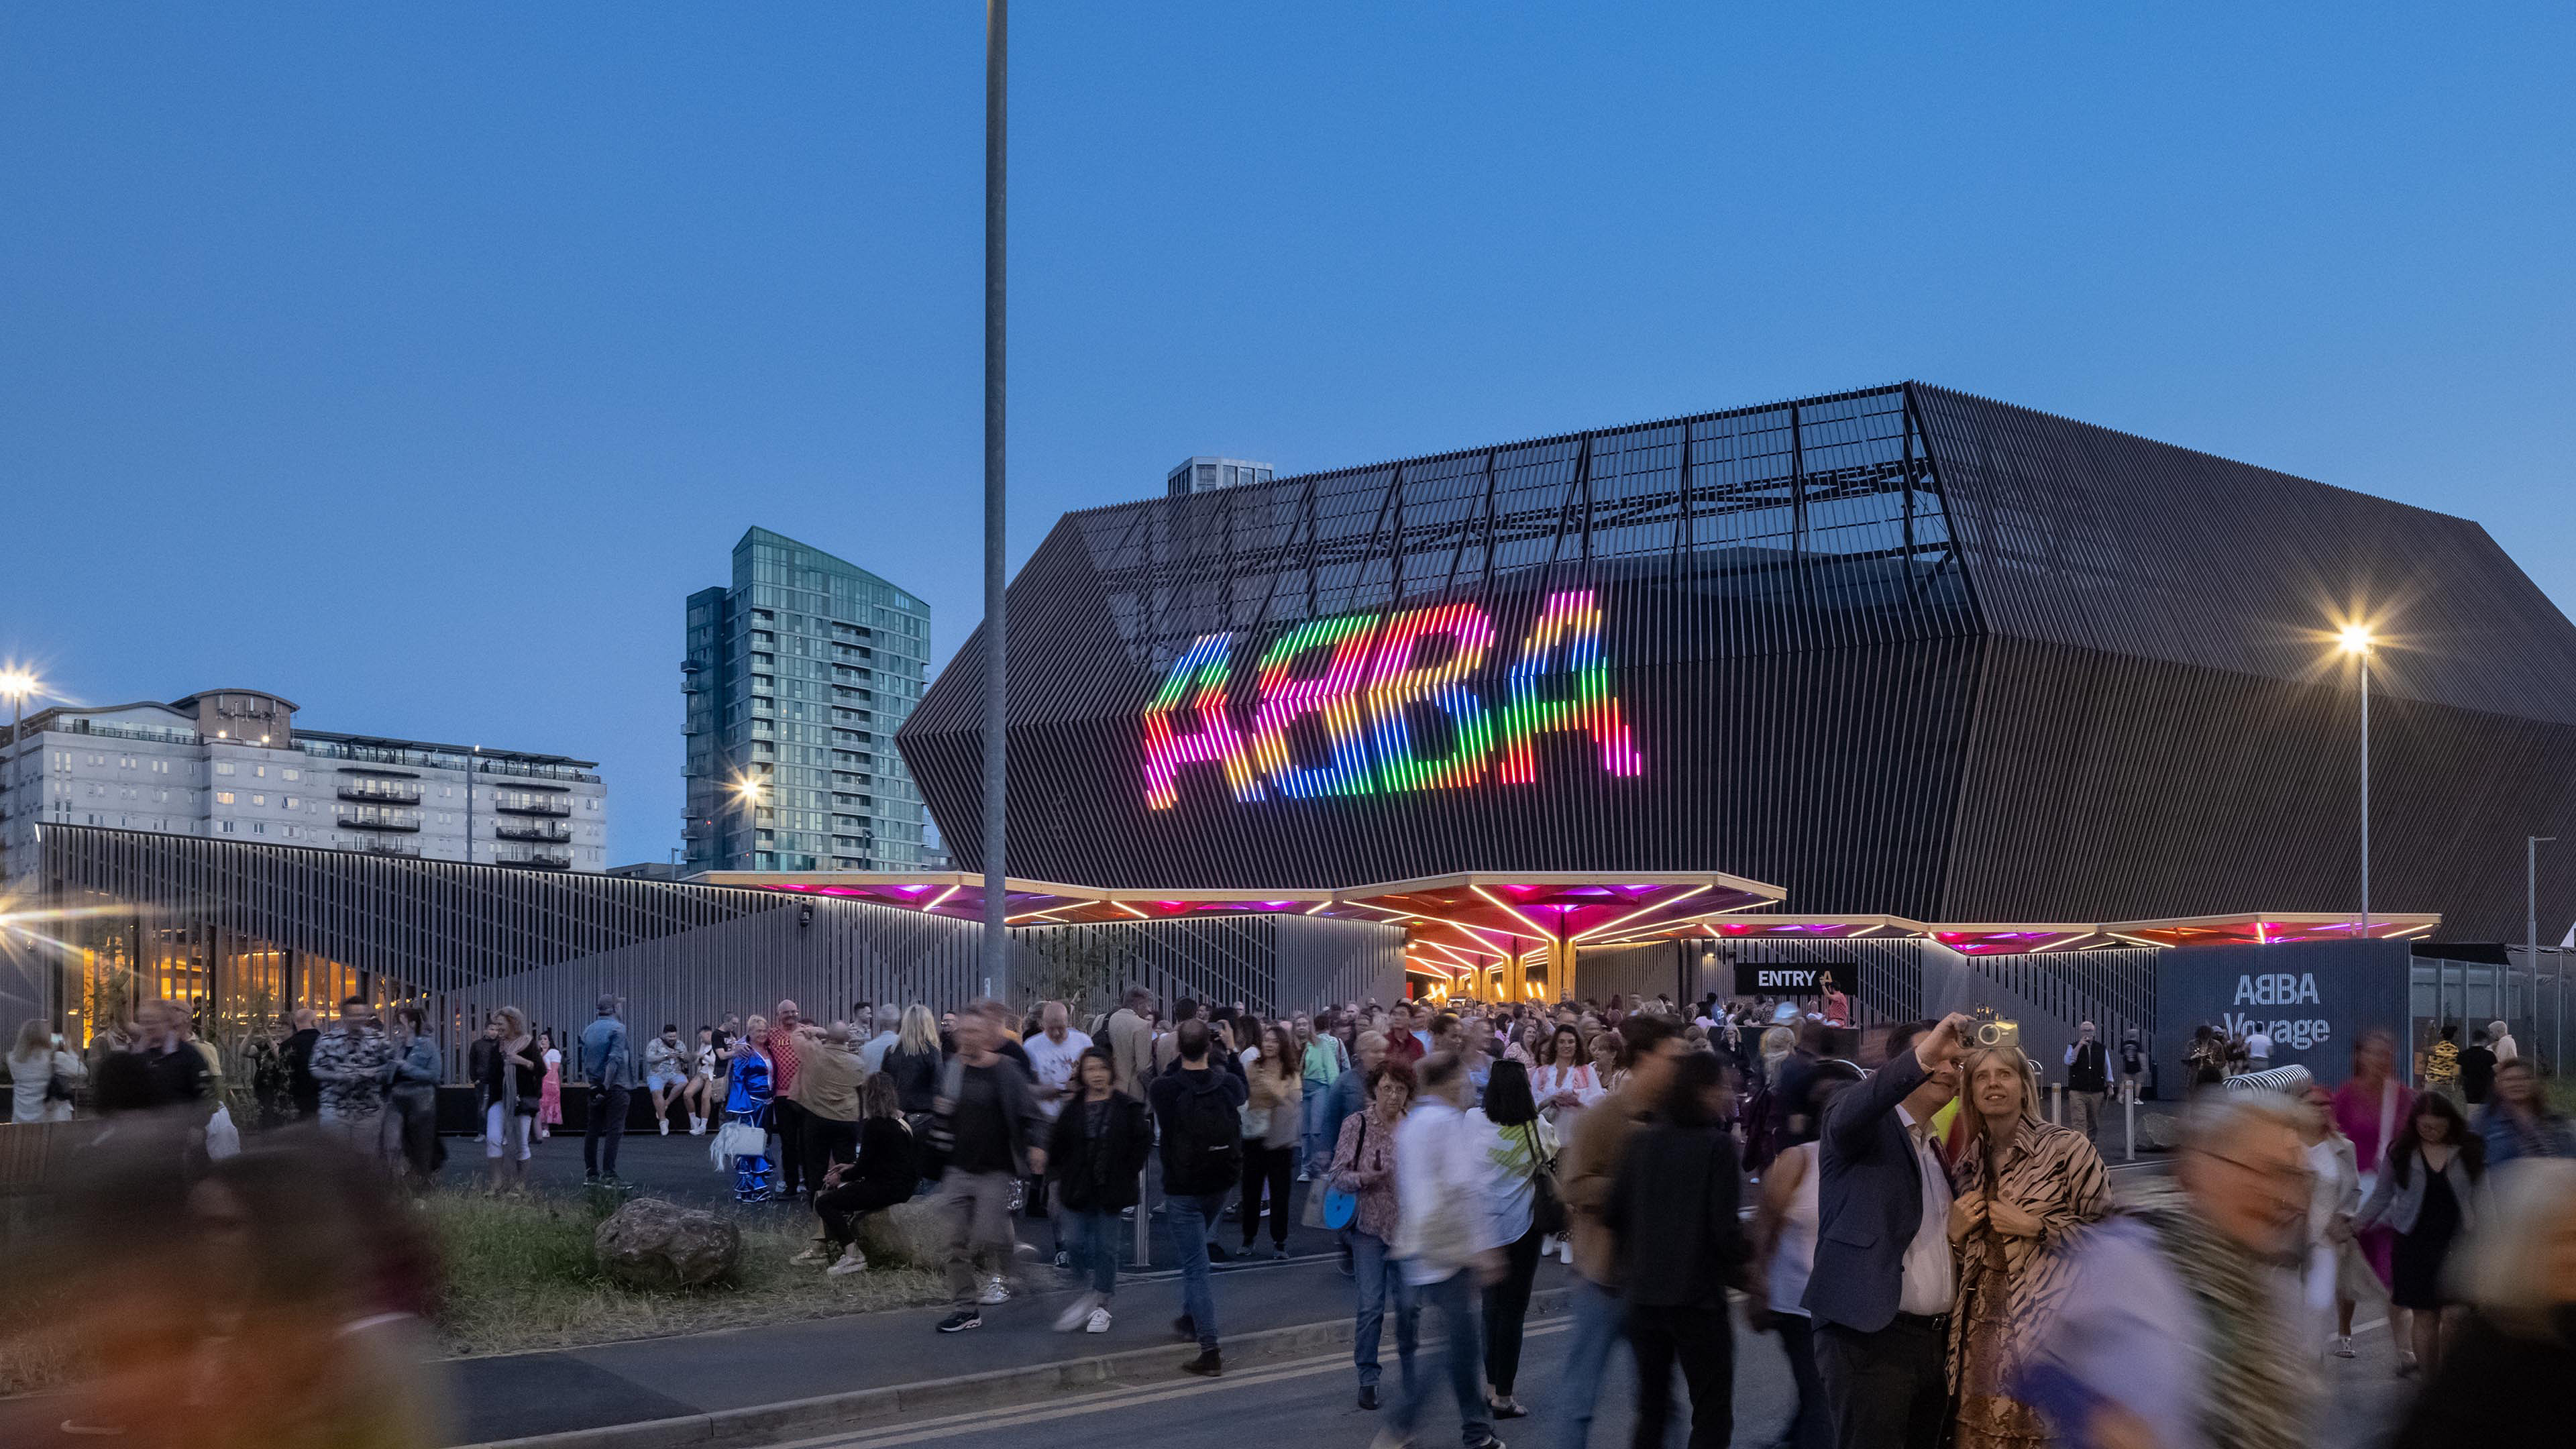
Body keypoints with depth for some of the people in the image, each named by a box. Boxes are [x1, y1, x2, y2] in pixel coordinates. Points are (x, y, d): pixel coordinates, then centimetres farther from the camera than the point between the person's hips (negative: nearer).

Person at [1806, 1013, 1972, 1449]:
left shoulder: (1937, 1148, 22)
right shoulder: (1866, 1127, -2)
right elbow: (1849, 1115, -29)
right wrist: (1921, 1060, -40)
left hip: (1935, 1341, 7)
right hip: (1871, 1339, -7)